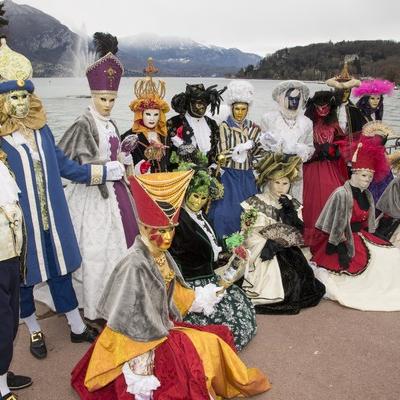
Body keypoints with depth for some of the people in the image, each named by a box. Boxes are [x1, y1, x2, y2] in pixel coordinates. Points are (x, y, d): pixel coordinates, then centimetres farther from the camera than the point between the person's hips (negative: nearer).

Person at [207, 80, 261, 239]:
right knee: (226, 213, -7)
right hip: (229, 176, -4)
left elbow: (258, 153, 10)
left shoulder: (253, 127, 9)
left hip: (247, 177, 4)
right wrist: (244, 146, -17)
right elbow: (223, 154, -12)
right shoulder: (225, 126, -3)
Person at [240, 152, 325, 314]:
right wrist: (269, 245, -20)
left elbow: (297, 236, -1)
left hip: (287, 255, 5)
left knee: (304, 281, -15)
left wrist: (290, 212, -12)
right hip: (263, 254, -4)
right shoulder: (255, 203, -4)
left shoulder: (291, 204, 9)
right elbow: (251, 236, -9)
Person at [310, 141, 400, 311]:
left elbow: (367, 223, 16)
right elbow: (336, 227, -19)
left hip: (361, 237, 8)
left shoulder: (367, 195, 8)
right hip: (343, 241, -8)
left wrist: (368, 241, 7)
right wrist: (342, 252, -21)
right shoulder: (342, 194, -17)